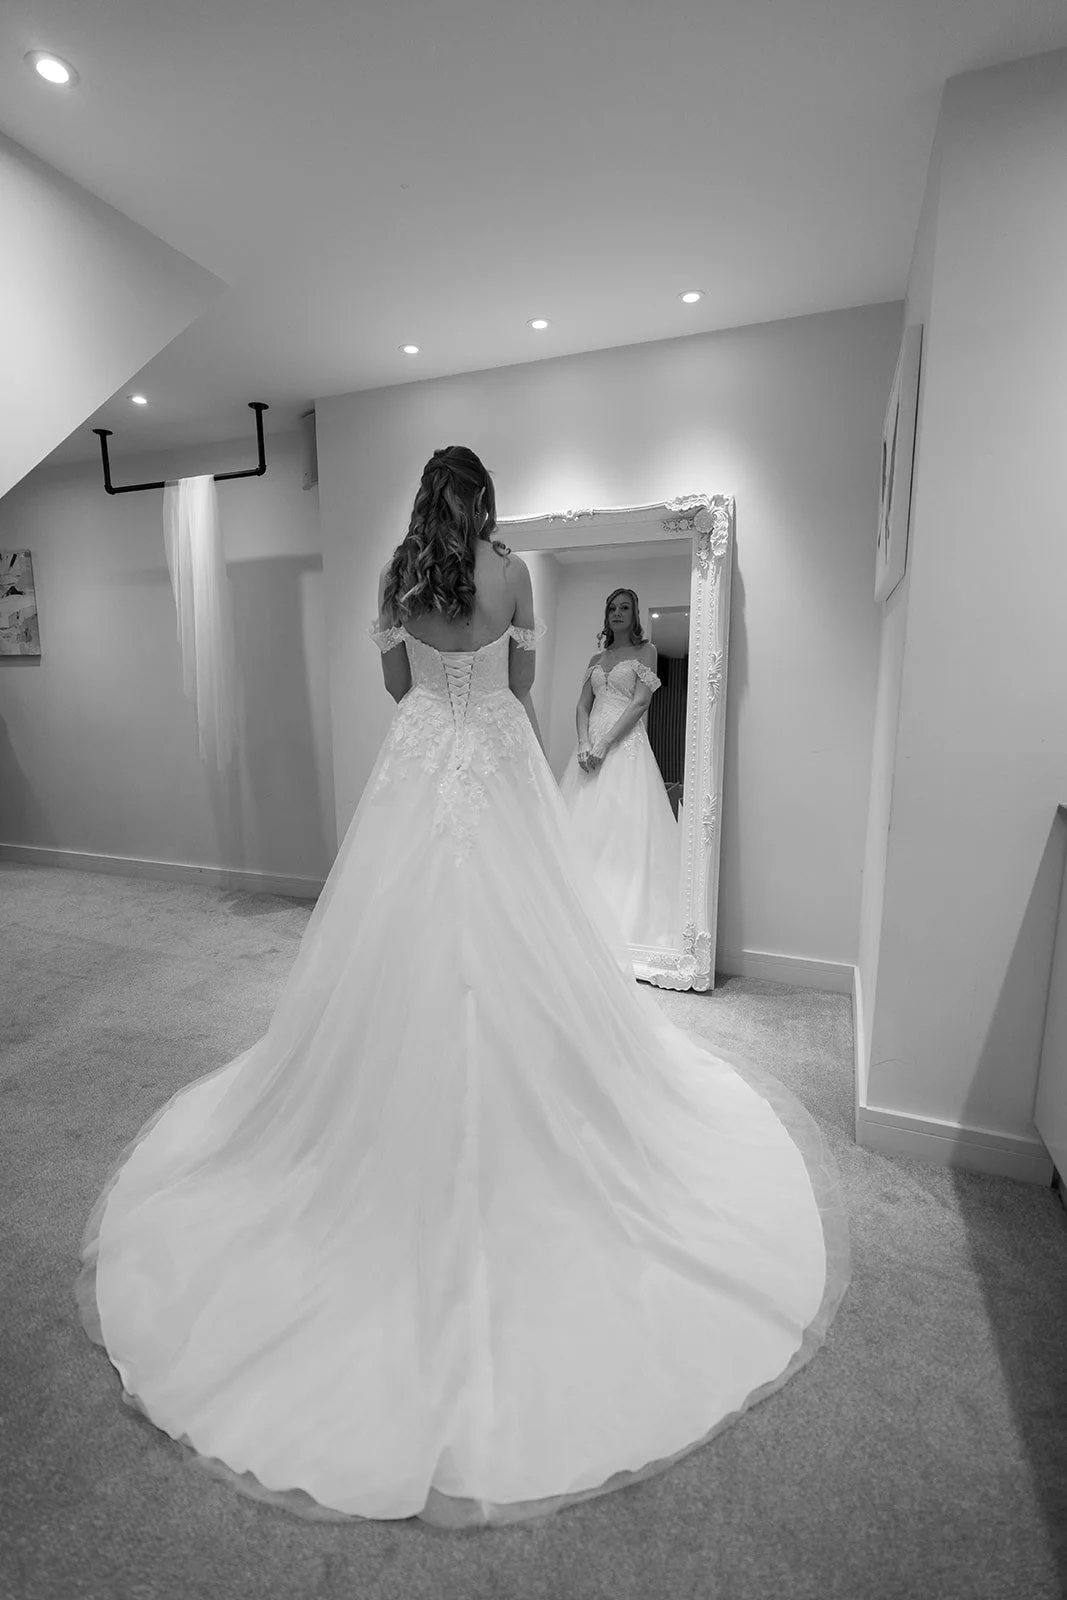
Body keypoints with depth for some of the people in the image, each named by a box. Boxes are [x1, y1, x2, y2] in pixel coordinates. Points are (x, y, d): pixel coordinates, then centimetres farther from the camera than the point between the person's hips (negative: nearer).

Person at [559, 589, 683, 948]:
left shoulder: (645, 650, 6)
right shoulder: (596, 659, 21)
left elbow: (640, 703, -6)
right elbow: (582, 706, 12)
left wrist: (604, 744, -15)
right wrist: (584, 743, -8)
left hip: (626, 744, -5)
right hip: (591, 747, 5)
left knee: (623, 827, -12)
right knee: (582, 824, -1)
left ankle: (626, 917, -10)